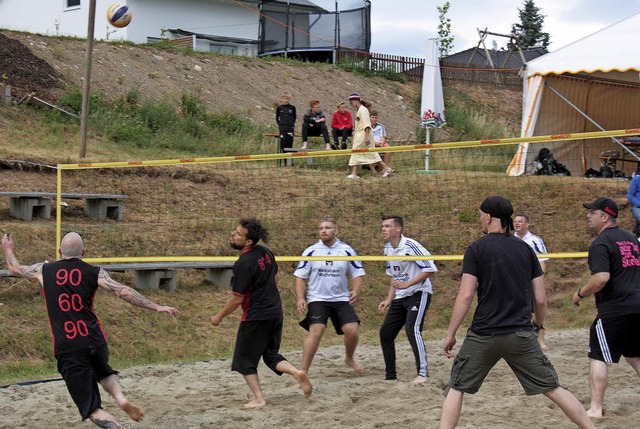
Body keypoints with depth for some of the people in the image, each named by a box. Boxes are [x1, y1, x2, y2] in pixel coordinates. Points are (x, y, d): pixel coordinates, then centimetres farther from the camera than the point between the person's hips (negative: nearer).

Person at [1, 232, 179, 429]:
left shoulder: (44, 270, 7)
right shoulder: (94, 272, 4)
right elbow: (123, 292, -6)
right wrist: (155, 307, -3)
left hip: (67, 349, -1)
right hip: (95, 342, 2)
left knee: (93, 410, 0)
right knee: (102, 369, 37)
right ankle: (121, 399, 8)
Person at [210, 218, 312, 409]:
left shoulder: (243, 264, -21)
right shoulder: (265, 252, 3)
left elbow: (237, 299, -17)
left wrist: (219, 317, -3)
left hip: (255, 317, -8)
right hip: (276, 312, 8)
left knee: (245, 360, 8)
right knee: (271, 355, 18)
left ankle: (258, 398, 5)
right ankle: (297, 373, -5)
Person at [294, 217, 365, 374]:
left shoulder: (346, 250, 2)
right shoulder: (311, 251, 0)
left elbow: (358, 273, 7)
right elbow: (300, 276, 3)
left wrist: (356, 291, -12)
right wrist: (300, 298, -9)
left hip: (342, 299, 2)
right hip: (317, 299, -2)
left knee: (352, 330, -9)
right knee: (316, 330, -19)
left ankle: (349, 358, 22)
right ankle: (303, 370, -15)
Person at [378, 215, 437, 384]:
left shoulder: (410, 246, -17)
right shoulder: (388, 248, 7)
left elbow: (430, 269, -19)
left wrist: (407, 284, -22)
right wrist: (389, 300, 13)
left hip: (419, 293, -9)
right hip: (400, 298, 9)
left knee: (412, 329, -25)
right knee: (386, 333, 6)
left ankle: (423, 373, -20)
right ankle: (390, 376, 16)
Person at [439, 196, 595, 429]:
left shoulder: (476, 249, -3)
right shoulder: (525, 249, 8)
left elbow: (466, 295, -10)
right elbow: (540, 298, 7)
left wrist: (450, 335, -4)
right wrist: (539, 326, 25)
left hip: (483, 335, -3)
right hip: (522, 335, 3)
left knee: (456, 388, 12)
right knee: (553, 388, 7)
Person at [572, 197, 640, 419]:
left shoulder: (601, 244, -11)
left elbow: (601, 278, -23)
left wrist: (580, 293, -9)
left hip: (614, 309, -8)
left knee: (598, 357, -2)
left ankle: (595, 409, -5)